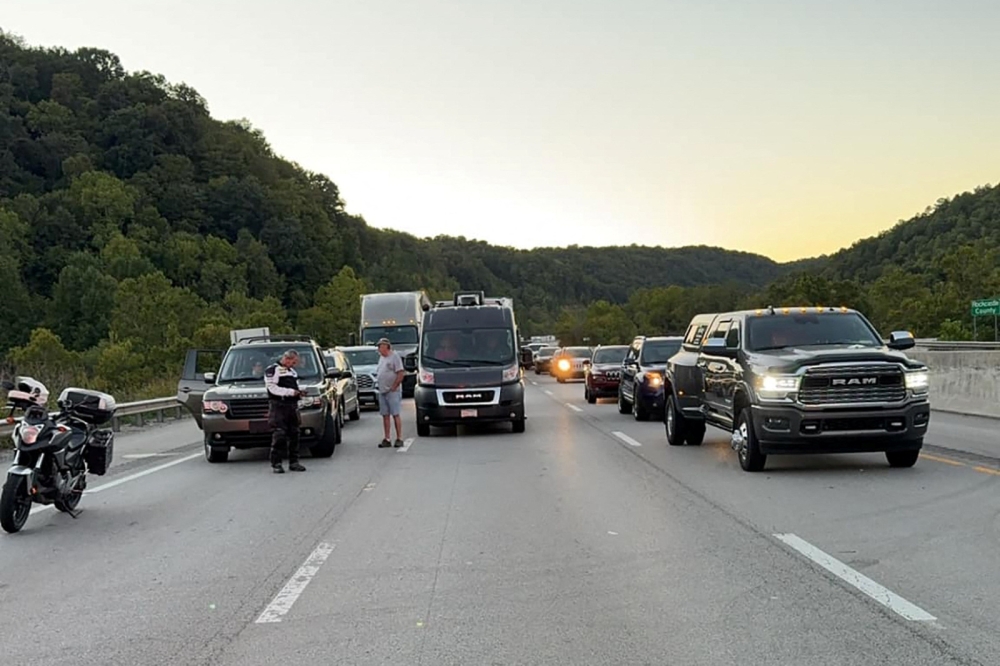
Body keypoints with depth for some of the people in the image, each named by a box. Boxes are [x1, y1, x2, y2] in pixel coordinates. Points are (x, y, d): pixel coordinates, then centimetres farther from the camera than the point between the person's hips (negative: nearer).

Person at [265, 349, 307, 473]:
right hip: (278, 406, -7)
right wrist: (290, 392, -18)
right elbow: (272, 388, -14)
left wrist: (299, 392, 8)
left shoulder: (293, 371, 23)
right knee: (279, 436, -11)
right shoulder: (272, 370, -3)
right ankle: (276, 463, -8)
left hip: (292, 406, 8)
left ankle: (294, 462, 13)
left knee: (294, 434, 6)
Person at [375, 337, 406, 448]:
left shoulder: (394, 357, -8)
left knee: (396, 414, -5)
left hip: (392, 392, -8)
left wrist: (393, 387, -16)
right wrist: (378, 383, 10)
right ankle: (386, 439, 11)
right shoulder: (381, 358, 16)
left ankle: (399, 439, -2)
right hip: (382, 391, 8)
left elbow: (401, 373, -14)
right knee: (385, 415, 7)